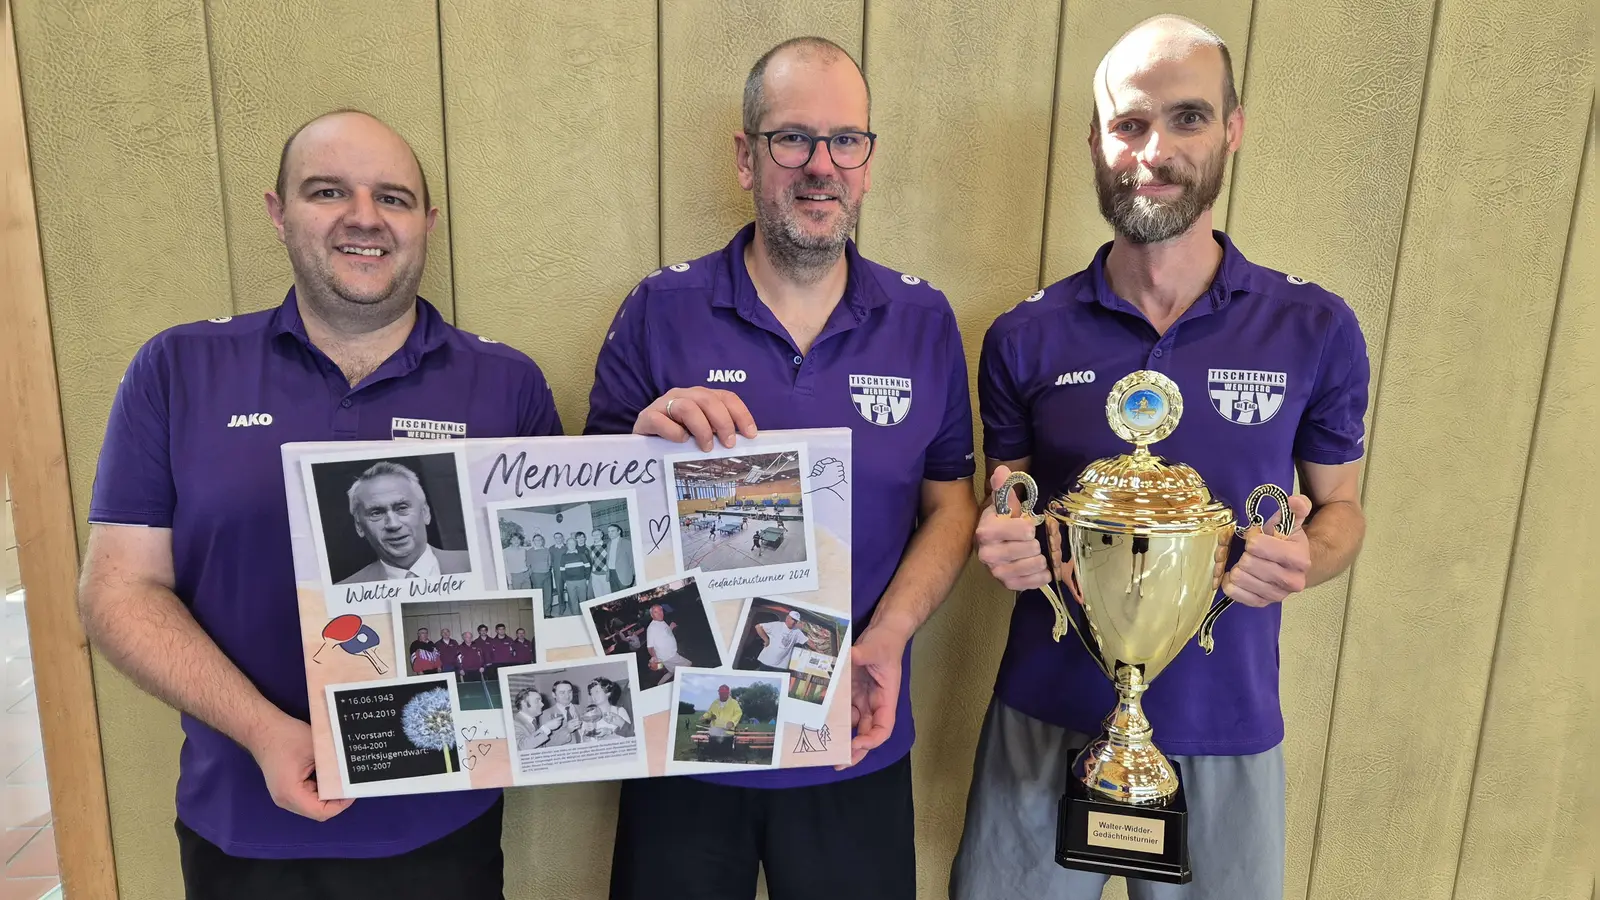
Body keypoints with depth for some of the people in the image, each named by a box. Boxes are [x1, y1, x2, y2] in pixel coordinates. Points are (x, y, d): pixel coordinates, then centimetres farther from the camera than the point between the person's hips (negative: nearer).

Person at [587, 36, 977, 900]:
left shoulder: (924, 320, -2)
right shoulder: (659, 312, -7)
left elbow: (950, 502, 2)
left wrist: (889, 637, -13)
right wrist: (645, 447, -25)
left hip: (857, 742, 1)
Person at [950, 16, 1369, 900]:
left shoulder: (1314, 330, -5)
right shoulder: (1024, 338, -5)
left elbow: (1341, 504, 7)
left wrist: (1303, 558, -15)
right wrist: (1009, 541, -17)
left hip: (1226, 731, 0)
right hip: (1044, 720, 0)